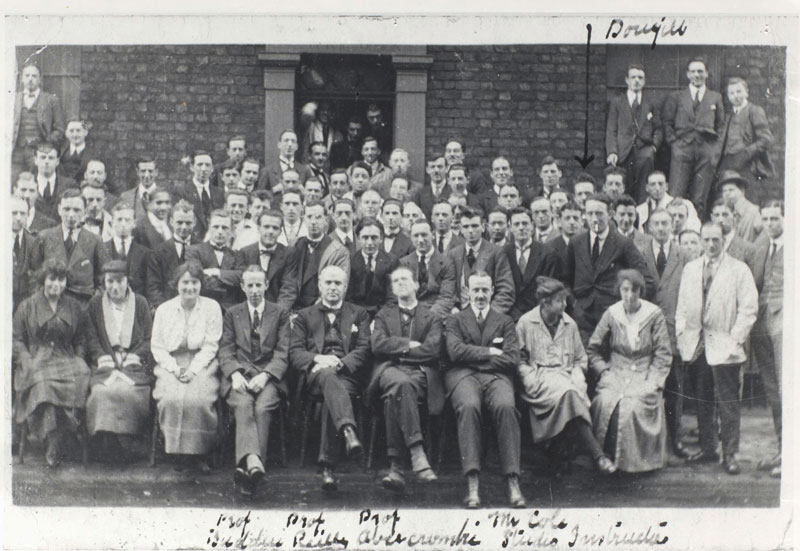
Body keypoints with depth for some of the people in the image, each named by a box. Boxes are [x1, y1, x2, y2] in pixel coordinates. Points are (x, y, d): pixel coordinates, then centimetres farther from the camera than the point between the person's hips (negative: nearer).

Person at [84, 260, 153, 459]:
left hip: (134, 362, 0)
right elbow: (91, 338, 8)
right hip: (106, 362, 1)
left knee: (129, 390, -31)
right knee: (102, 391, -30)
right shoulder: (95, 304, 14)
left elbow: (150, 339, 7)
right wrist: (103, 358, -8)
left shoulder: (140, 303, 11)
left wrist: (134, 357, -8)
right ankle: (108, 439, -25)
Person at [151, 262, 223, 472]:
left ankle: (197, 452, -17)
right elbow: (157, 346, 8)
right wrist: (174, 369, -8)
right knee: (171, 398, -30)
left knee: (197, 399, -31)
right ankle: (176, 449, -15)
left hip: (202, 365, -1)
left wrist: (192, 369, -12)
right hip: (171, 366, 1)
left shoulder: (212, 307, 6)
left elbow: (211, 346, 1)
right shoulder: (164, 309, 11)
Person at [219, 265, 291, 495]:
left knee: (262, 407, -32)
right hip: (239, 375, 1)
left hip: (269, 375, 0)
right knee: (243, 405, -32)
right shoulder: (232, 313, 19)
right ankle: (253, 461, -52)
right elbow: (225, 350, 9)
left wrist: (265, 376, -13)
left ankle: (246, 467, -41)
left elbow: (282, 353, 5)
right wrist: (235, 374, -11)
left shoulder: (280, 313, 15)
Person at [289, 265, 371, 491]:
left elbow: (364, 350, 8)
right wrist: (318, 358, -12)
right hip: (315, 374, 0)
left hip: (348, 373, 0)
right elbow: (294, 352, 10)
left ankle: (327, 467, -40)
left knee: (332, 397, -35)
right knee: (328, 376, -38)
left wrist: (339, 362, -11)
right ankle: (349, 430, -61)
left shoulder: (359, 314, 22)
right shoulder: (305, 316, 23)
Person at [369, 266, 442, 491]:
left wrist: (396, 349, 1)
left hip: (420, 373, -1)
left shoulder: (432, 317, 19)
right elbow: (377, 345, 5)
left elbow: (432, 350, -1)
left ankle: (396, 467, -43)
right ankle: (417, 454, -46)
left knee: (394, 396, -37)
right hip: (389, 371, 1)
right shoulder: (384, 315, 25)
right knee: (401, 383, -39)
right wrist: (408, 345, -3)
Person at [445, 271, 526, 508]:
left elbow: (512, 360, 6)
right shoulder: (455, 319, 20)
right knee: (468, 406, -36)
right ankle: (472, 484, -41)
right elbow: (455, 351, 0)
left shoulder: (505, 321, 21)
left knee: (505, 407, -34)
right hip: (463, 375, -1)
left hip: (496, 376, 1)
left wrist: (474, 356, 1)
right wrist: (490, 351, -2)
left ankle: (513, 482, -38)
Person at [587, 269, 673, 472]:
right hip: (616, 373, 1)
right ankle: (605, 459, -15)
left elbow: (663, 355, 1)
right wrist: (604, 372, -3)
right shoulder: (611, 314, 5)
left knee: (635, 404, -31)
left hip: (645, 374, -1)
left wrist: (653, 381, -9)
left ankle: (636, 461, -15)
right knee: (606, 402, -28)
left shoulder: (654, 315, 1)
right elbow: (593, 349, 10)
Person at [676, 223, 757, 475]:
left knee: (728, 403, -3)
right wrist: (681, 335, 5)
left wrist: (736, 339, -11)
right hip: (695, 345, 4)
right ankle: (707, 447, 20)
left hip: (724, 345, -4)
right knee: (702, 400, 10)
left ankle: (730, 454, 3)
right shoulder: (690, 268, 13)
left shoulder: (739, 270, -1)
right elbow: (682, 305, 15)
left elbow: (748, 309, -5)